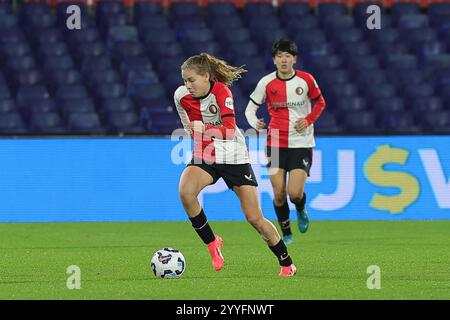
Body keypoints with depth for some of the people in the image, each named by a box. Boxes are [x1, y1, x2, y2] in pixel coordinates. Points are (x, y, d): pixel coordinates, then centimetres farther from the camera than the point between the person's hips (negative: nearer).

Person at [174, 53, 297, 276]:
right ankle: (212, 243, -9)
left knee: (255, 218, -3)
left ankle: (287, 264, 16)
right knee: (185, 192, -29)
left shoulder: (221, 92, -21)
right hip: (204, 156, 3)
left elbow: (230, 131, -32)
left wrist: (205, 129, -42)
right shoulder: (182, 96, -7)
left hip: (234, 157, -3)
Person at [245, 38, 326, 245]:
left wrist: (308, 120, -6)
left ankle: (301, 211, 23)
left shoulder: (306, 80, -4)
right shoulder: (267, 83, -3)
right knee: (278, 194, -2)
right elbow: (250, 107, 5)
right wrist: (255, 123, -17)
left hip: (301, 143, -1)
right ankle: (286, 233, 19)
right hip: (275, 143, 1)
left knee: (294, 192, -14)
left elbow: (320, 103, 11)